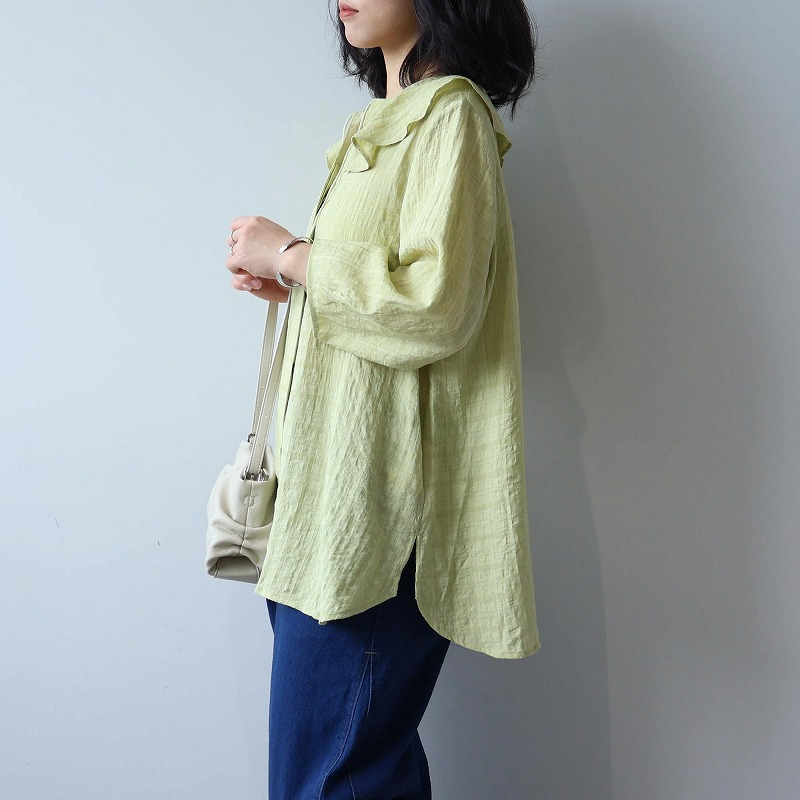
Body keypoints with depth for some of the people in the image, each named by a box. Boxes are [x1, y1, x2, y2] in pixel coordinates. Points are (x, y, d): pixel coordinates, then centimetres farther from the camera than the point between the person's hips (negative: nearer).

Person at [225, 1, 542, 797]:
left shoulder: (450, 112, -6)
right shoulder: (384, 124, 23)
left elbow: (434, 303, -18)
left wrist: (290, 254, -7)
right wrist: (283, 277, 12)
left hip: (378, 499, -9)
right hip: (335, 487, 9)